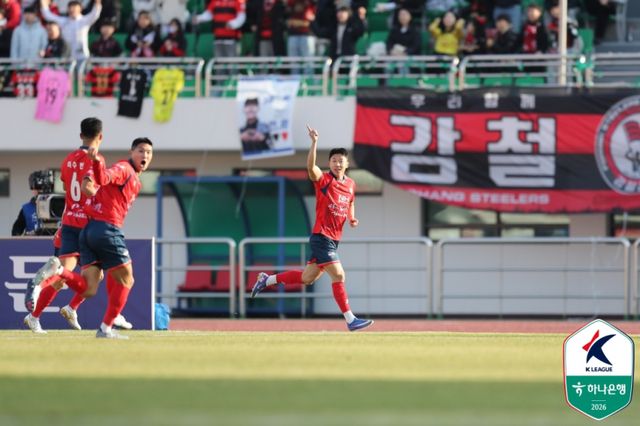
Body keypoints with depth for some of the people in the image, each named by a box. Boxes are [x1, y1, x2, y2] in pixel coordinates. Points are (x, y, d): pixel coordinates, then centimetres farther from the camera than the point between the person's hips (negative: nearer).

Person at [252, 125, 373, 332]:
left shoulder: (350, 185, 10)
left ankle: (266, 280, 31)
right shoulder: (323, 180, -9)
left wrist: (351, 219, 8)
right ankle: (350, 320, -13)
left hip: (333, 240, 8)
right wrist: (314, 143, -40)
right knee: (338, 275, -15)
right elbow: (311, 167, -29)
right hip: (321, 236, -8)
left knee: (307, 278, 15)